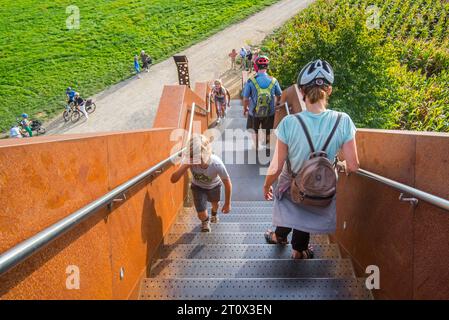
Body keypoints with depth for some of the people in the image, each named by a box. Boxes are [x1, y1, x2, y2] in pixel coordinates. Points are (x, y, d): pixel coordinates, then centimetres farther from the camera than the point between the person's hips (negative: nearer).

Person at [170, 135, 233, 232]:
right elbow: (173, 180, -39)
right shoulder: (190, 161, -38)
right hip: (198, 187, 0)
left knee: (215, 203, 27)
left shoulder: (217, 164, -42)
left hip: (214, 186, 0)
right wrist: (186, 165, -53)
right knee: (202, 215, -5)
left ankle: (214, 213, 67)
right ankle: (205, 221, 35)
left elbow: (227, 183, -27)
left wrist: (227, 203, -18)